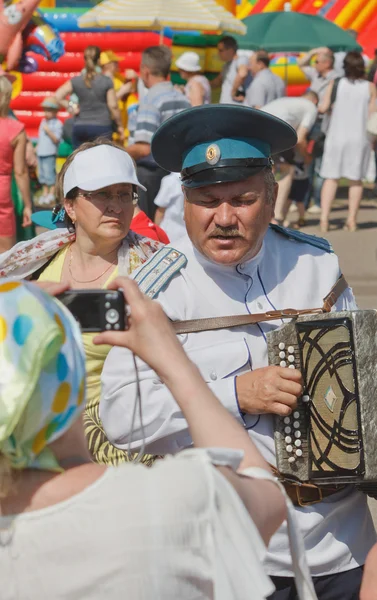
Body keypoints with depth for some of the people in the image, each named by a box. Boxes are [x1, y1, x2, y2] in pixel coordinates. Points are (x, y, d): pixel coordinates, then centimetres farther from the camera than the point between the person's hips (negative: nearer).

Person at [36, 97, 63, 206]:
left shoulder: (57, 124, -9)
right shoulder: (43, 121, 14)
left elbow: (56, 139, -15)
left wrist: (48, 131, -23)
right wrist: (37, 147, 20)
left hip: (50, 153, -8)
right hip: (41, 152, 8)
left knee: (49, 173, -8)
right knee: (42, 174, 12)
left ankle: (51, 194, 1)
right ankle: (45, 193, 21)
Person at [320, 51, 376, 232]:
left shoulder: (336, 84, -3)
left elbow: (323, 107, -5)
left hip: (337, 136, 0)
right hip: (360, 137, 0)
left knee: (331, 178, 5)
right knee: (356, 179, 8)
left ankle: (324, 217, -4)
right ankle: (352, 220, 6)